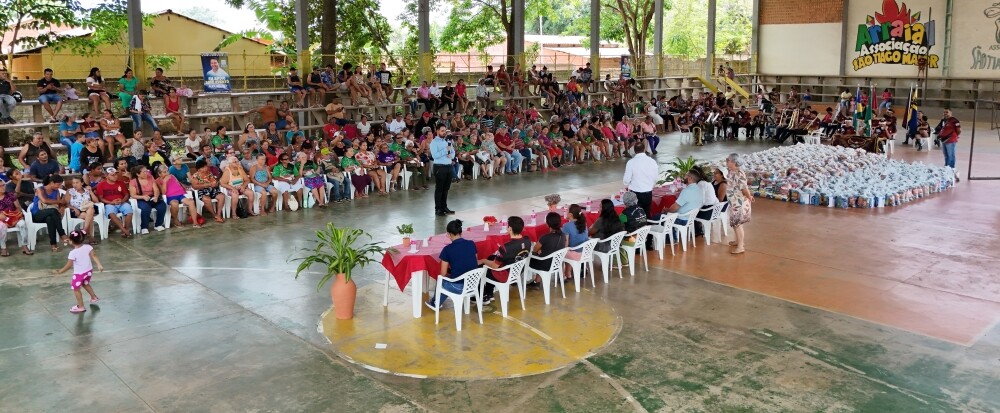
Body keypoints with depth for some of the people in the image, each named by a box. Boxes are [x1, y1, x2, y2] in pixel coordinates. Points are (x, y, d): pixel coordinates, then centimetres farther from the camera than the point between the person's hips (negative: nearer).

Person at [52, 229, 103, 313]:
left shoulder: (73, 253, -22)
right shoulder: (88, 247, -10)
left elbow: (68, 266, -17)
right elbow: (94, 256, -16)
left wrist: (59, 271, -6)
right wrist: (99, 265, -20)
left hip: (79, 274, -6)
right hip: (89, 271, 6)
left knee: (76, 289, 11)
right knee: (86, 284, 32)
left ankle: (80, 307, 17)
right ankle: (94, 298, 43)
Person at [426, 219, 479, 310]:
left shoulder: (447, 249, -12)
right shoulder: (472, 244, 0)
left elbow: (443, 274, -5)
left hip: (458, 287, -4)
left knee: (441, 280, 30)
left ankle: (436, 303, 52)